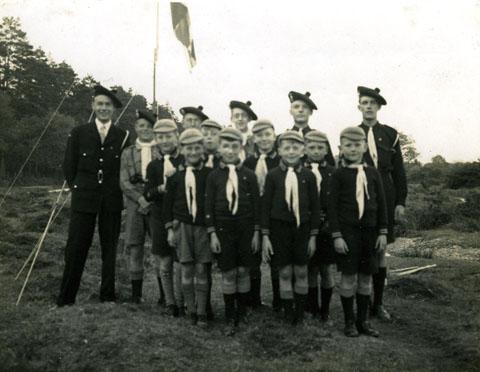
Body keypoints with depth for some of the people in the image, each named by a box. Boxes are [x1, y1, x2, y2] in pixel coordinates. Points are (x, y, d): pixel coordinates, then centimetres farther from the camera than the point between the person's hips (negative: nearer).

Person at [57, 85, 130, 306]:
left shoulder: (123, 136, 7)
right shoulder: (78, 133, 7)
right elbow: (68, 166, 9)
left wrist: (117, 190, 4)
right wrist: (77, 188, 5)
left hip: (112, 201, 1)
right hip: (83, 198, -1)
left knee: (110, 249, 6)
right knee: (75, 248, -2)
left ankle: (108, 297, 17)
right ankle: (66, 299, 7)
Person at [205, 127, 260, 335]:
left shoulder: (249, 175, -1)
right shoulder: (214, 176, 0)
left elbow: (256, 205, 2)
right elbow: (209, 206, 1)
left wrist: (256, 232, -1)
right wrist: (212, 233, -4)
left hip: (245, 228, 0)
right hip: (223, 228, 0)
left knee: (243, 271, 7)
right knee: (228, 273, 3)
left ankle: (242, 313, 23)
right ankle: (230, 318, 13)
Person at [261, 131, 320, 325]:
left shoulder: (308, 176, -1)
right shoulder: (273, 175, -3)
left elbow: (315, 206, 3)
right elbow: (266, 205, -1)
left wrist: (313, 235, 1)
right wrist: (265, 236, -4)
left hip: (302, 227, 1)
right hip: (280, 227, -1)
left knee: (301, 271, 9)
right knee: (285, 272, 5)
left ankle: (300, 310, 24)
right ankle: (288, 311, 19)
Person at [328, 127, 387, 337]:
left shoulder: (372, 173, 6)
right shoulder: (339, 174, -2)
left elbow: (381, 204, 9)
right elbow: (332, 206, -5)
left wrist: (382, 232, 4)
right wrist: (336, 235, -10)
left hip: (369, 230, 3)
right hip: (347, 231, -3)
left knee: (366, 276, 9)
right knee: (348, 277, 1)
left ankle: (363, 321, 21)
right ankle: (349, 322, 14)